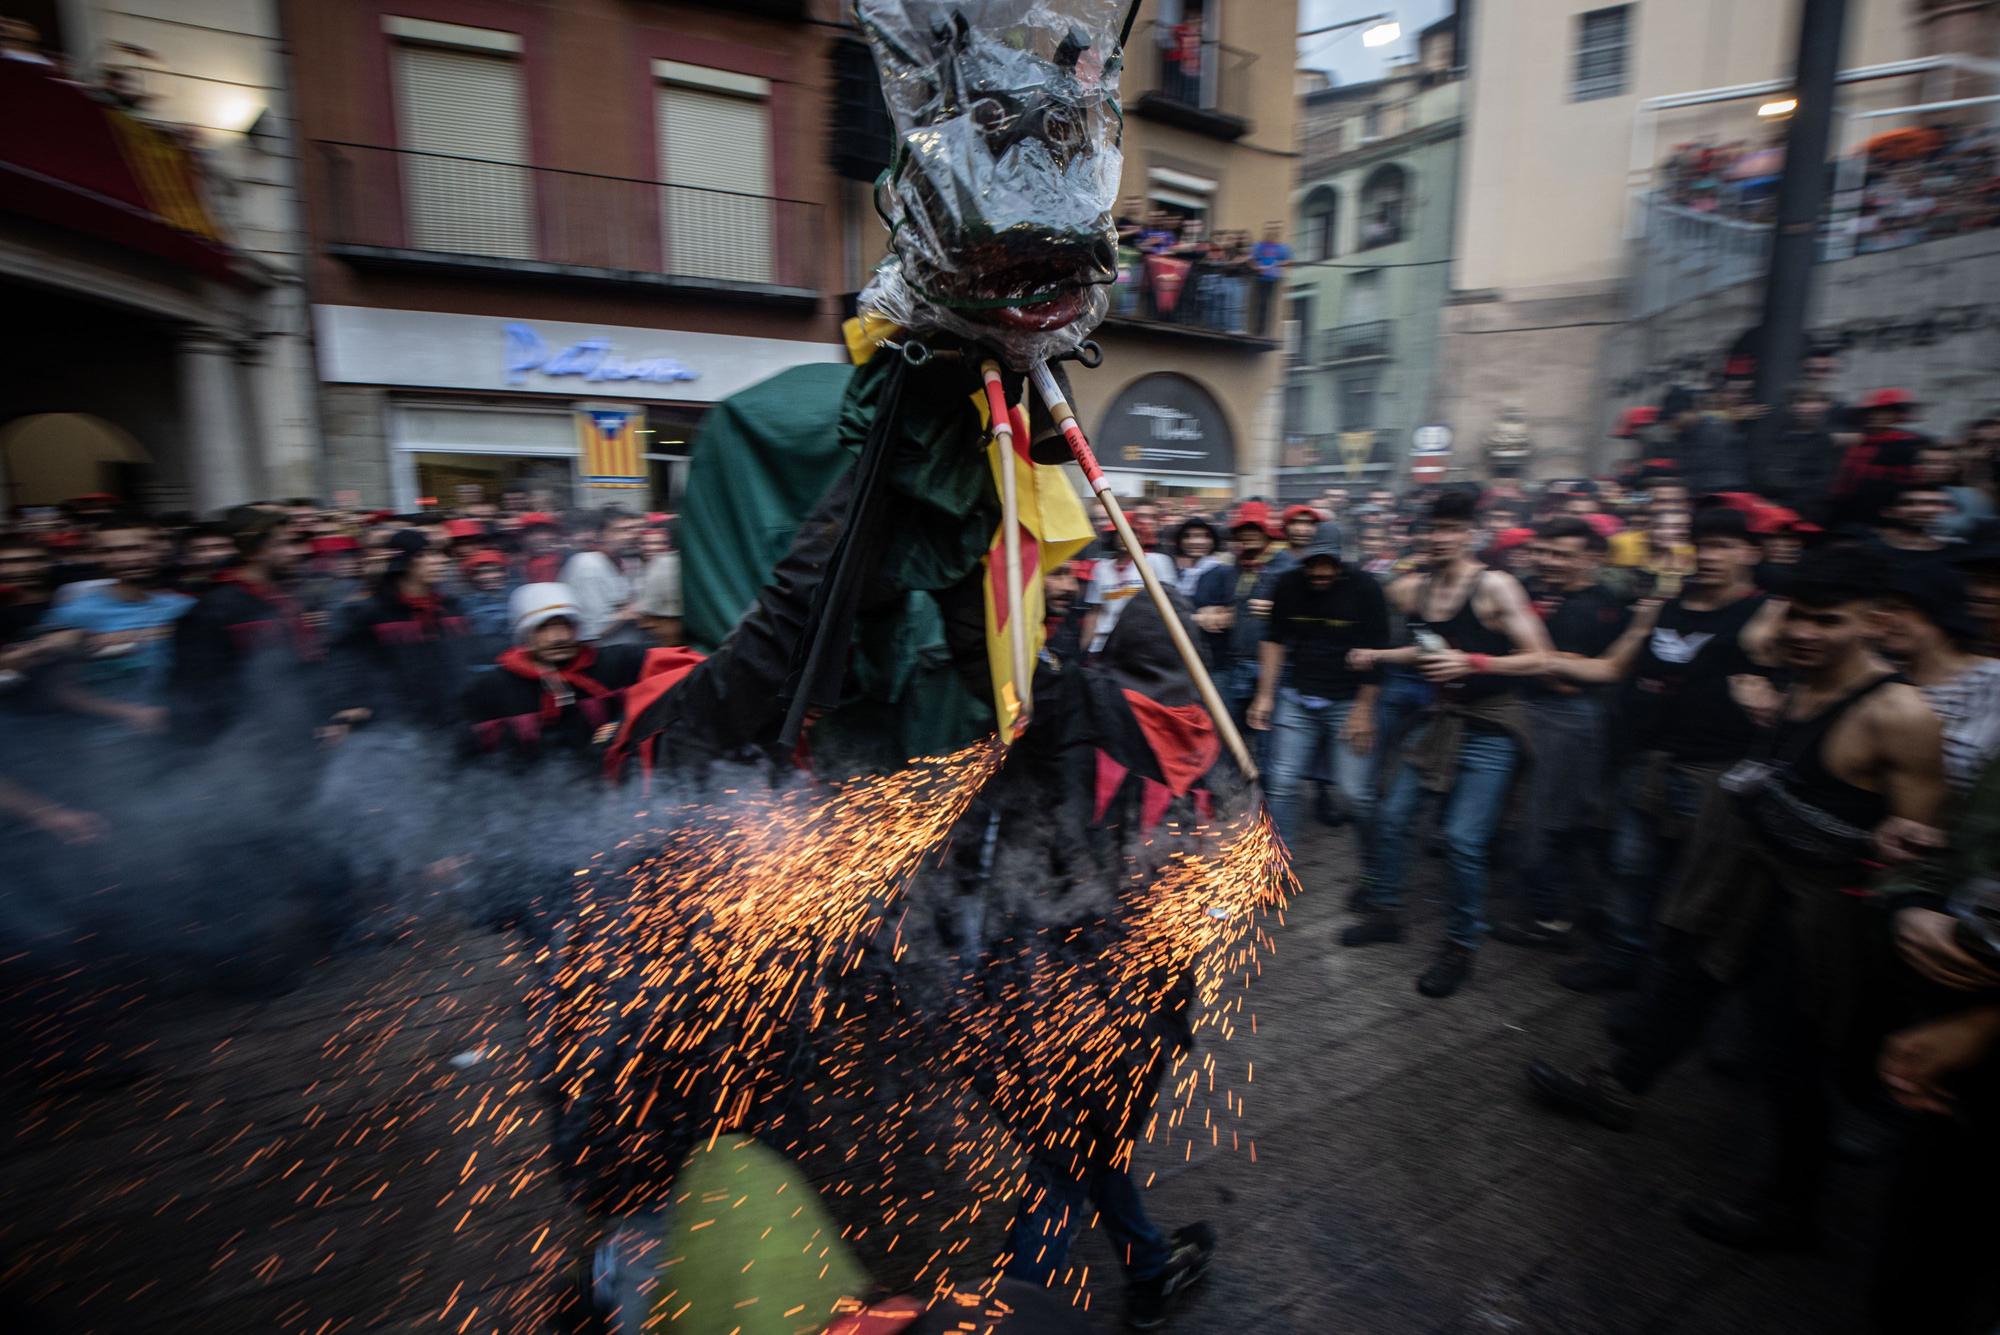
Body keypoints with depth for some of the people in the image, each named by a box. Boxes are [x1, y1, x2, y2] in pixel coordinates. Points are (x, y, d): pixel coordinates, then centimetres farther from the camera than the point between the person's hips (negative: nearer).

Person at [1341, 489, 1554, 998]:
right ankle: (1385, 912, 28)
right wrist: (1377, 655, 8)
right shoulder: (1413, 587, 3)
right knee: (1393, 816, 9)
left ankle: (1461, 946, 11)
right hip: (1442, 718, 7)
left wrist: (1472, 662, -26)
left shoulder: (1495, 586, -15)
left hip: (1489, 730, -6)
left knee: (1463, 838, -9)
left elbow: (1538, 658, -15)